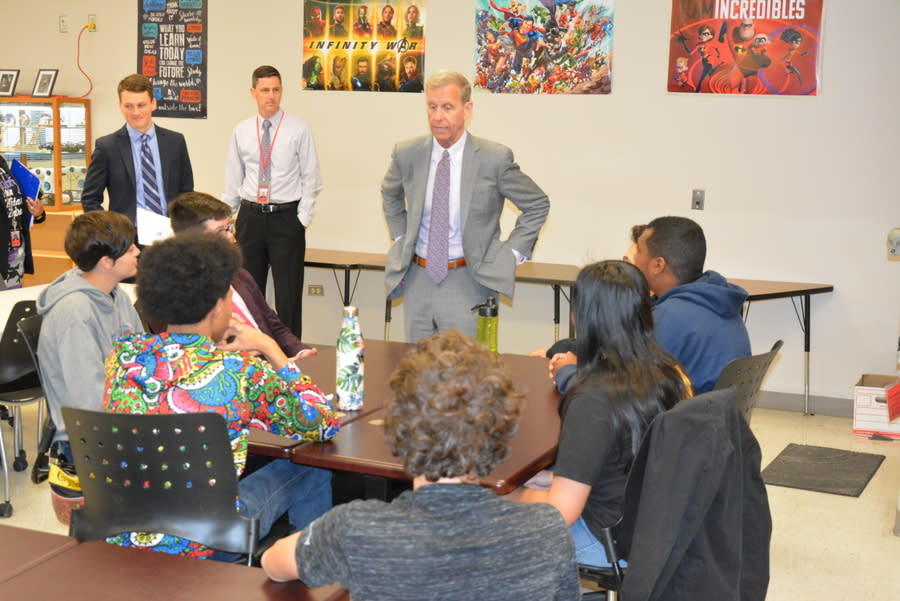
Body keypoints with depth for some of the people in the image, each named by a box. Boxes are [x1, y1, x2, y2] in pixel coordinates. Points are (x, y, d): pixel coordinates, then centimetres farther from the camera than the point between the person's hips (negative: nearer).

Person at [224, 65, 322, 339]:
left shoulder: (299, 130, -3)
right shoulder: (241, 131, 6)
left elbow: (310, 178, -2)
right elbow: (233, 179, 10)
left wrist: (303, 219, -8)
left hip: (286, 217, -3)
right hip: (250, 217, 3)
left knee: (288, 292, 0)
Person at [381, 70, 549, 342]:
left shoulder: (495, 158, -10)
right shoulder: (407, 154, 0)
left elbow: (537, 204, 3)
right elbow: (390, 195, 23)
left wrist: (512, 252, -2)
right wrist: (400, 238, 12)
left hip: (469, 284, -3)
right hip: (418, 279, 4)